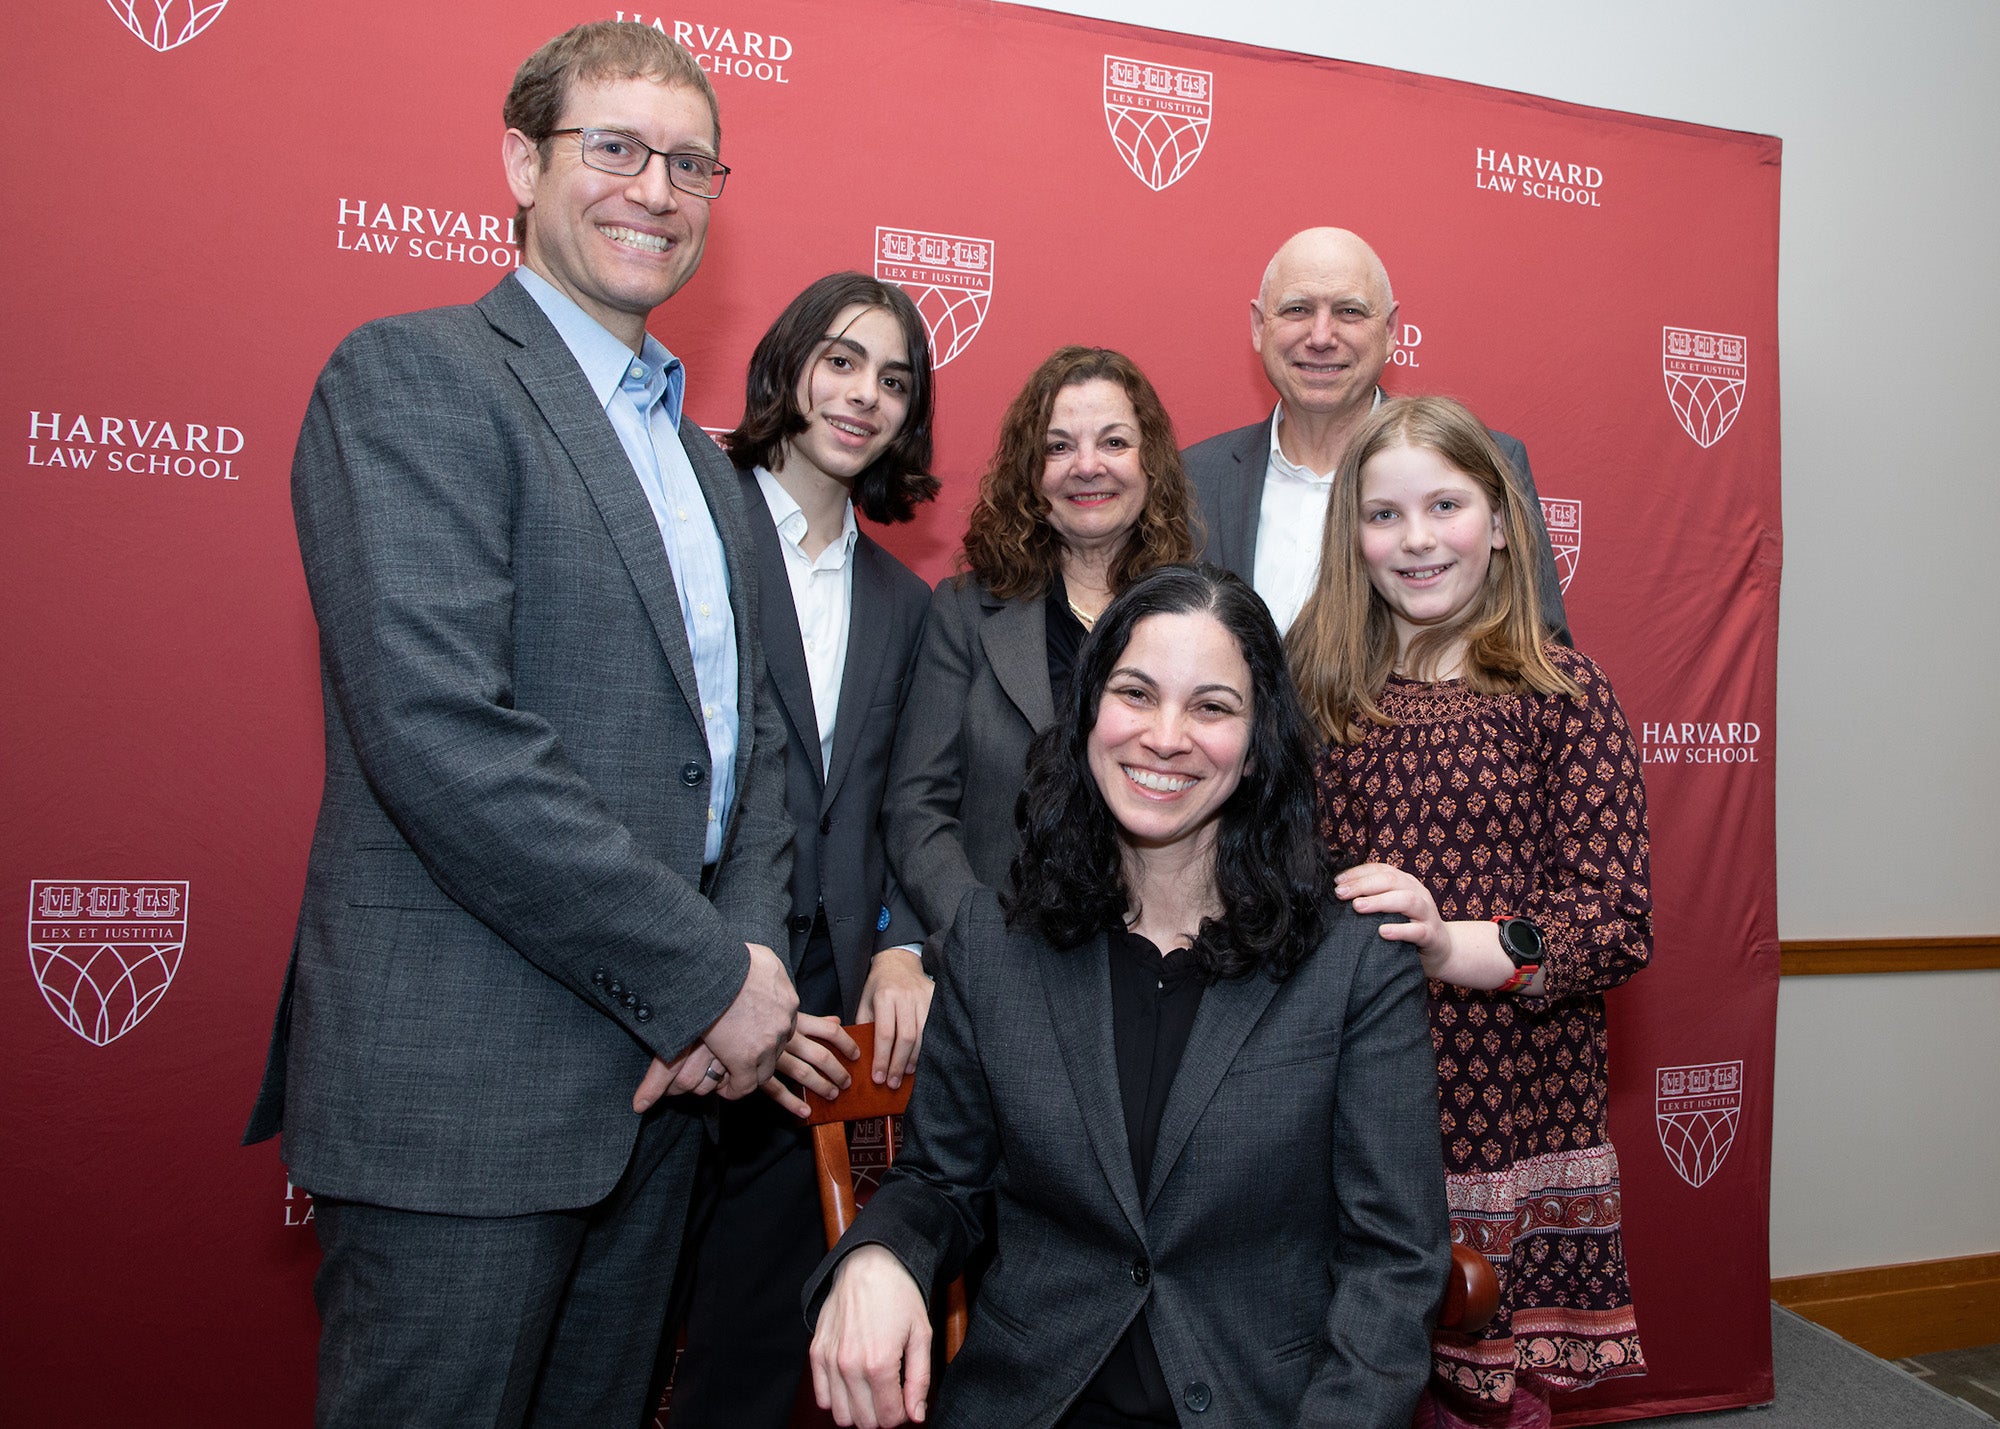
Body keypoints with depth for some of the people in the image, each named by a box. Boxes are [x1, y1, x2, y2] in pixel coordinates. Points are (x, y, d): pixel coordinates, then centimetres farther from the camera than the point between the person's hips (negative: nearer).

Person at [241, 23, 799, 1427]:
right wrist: (707, 977, -17)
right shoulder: (412, 377, -9)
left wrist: (753, 954, -4)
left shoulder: (700, 455, 16)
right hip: (460, 1084, -7)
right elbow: (435, 732, -21)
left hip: (661, 1070, 8)